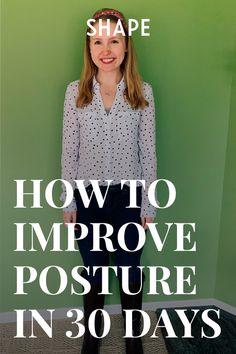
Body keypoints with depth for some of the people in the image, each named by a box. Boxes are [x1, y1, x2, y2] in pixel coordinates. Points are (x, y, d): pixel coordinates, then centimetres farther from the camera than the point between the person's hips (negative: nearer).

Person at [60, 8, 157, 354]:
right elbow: (69, 150, -1)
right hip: (88, 196, 1)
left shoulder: (143, 92, -6)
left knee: (130, 270, 17)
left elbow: (148, 151, -3)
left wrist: (149, 203, -1)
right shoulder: (75, 91, -5)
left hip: (128, 196, 0)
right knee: (93, 271, 19)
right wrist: (68, 201, 1)